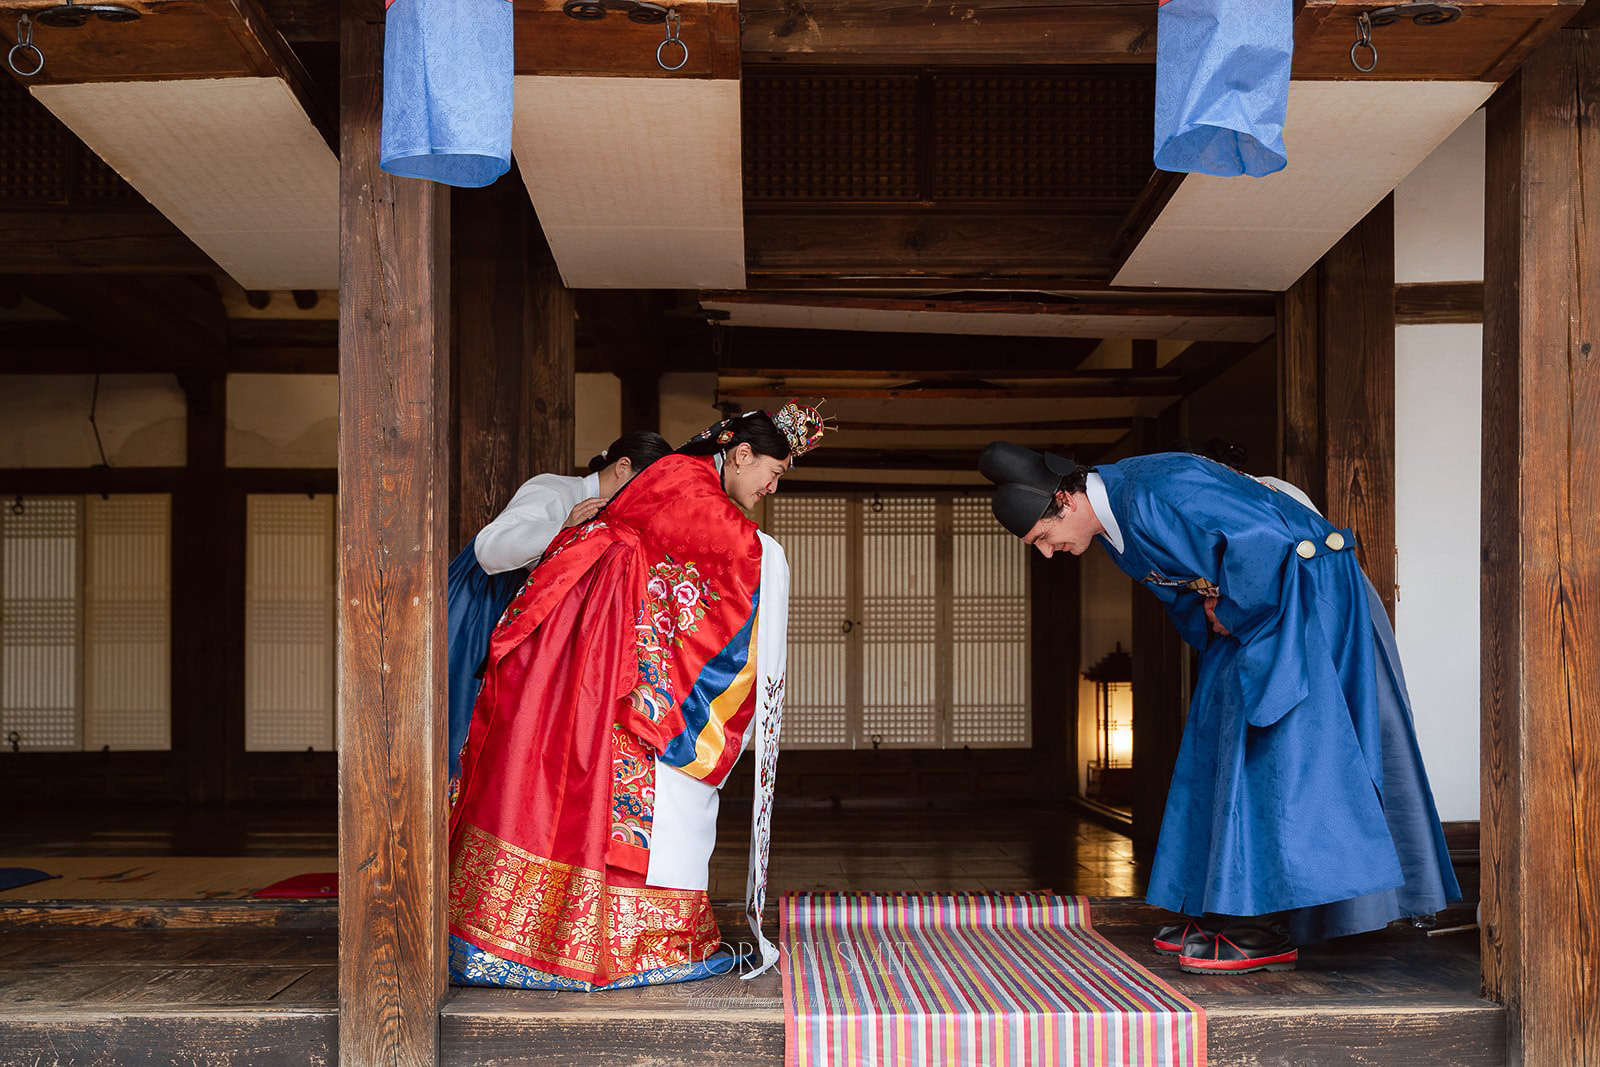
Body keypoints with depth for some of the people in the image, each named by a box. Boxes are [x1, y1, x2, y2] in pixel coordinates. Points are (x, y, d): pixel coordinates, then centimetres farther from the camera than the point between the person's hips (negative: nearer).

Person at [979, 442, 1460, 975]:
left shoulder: (1152, 492, -27)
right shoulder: (1113, 521, 4)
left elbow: (1262, 537, -33)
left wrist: (1231, 614, -19)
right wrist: (1208, 619, -1)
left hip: (1306, 587, -10)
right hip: (1251, 606, 10)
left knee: (1265, 749, -14)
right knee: (1221, 743, 9)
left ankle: (1270, 932, -12)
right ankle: (1224, 911, 15)